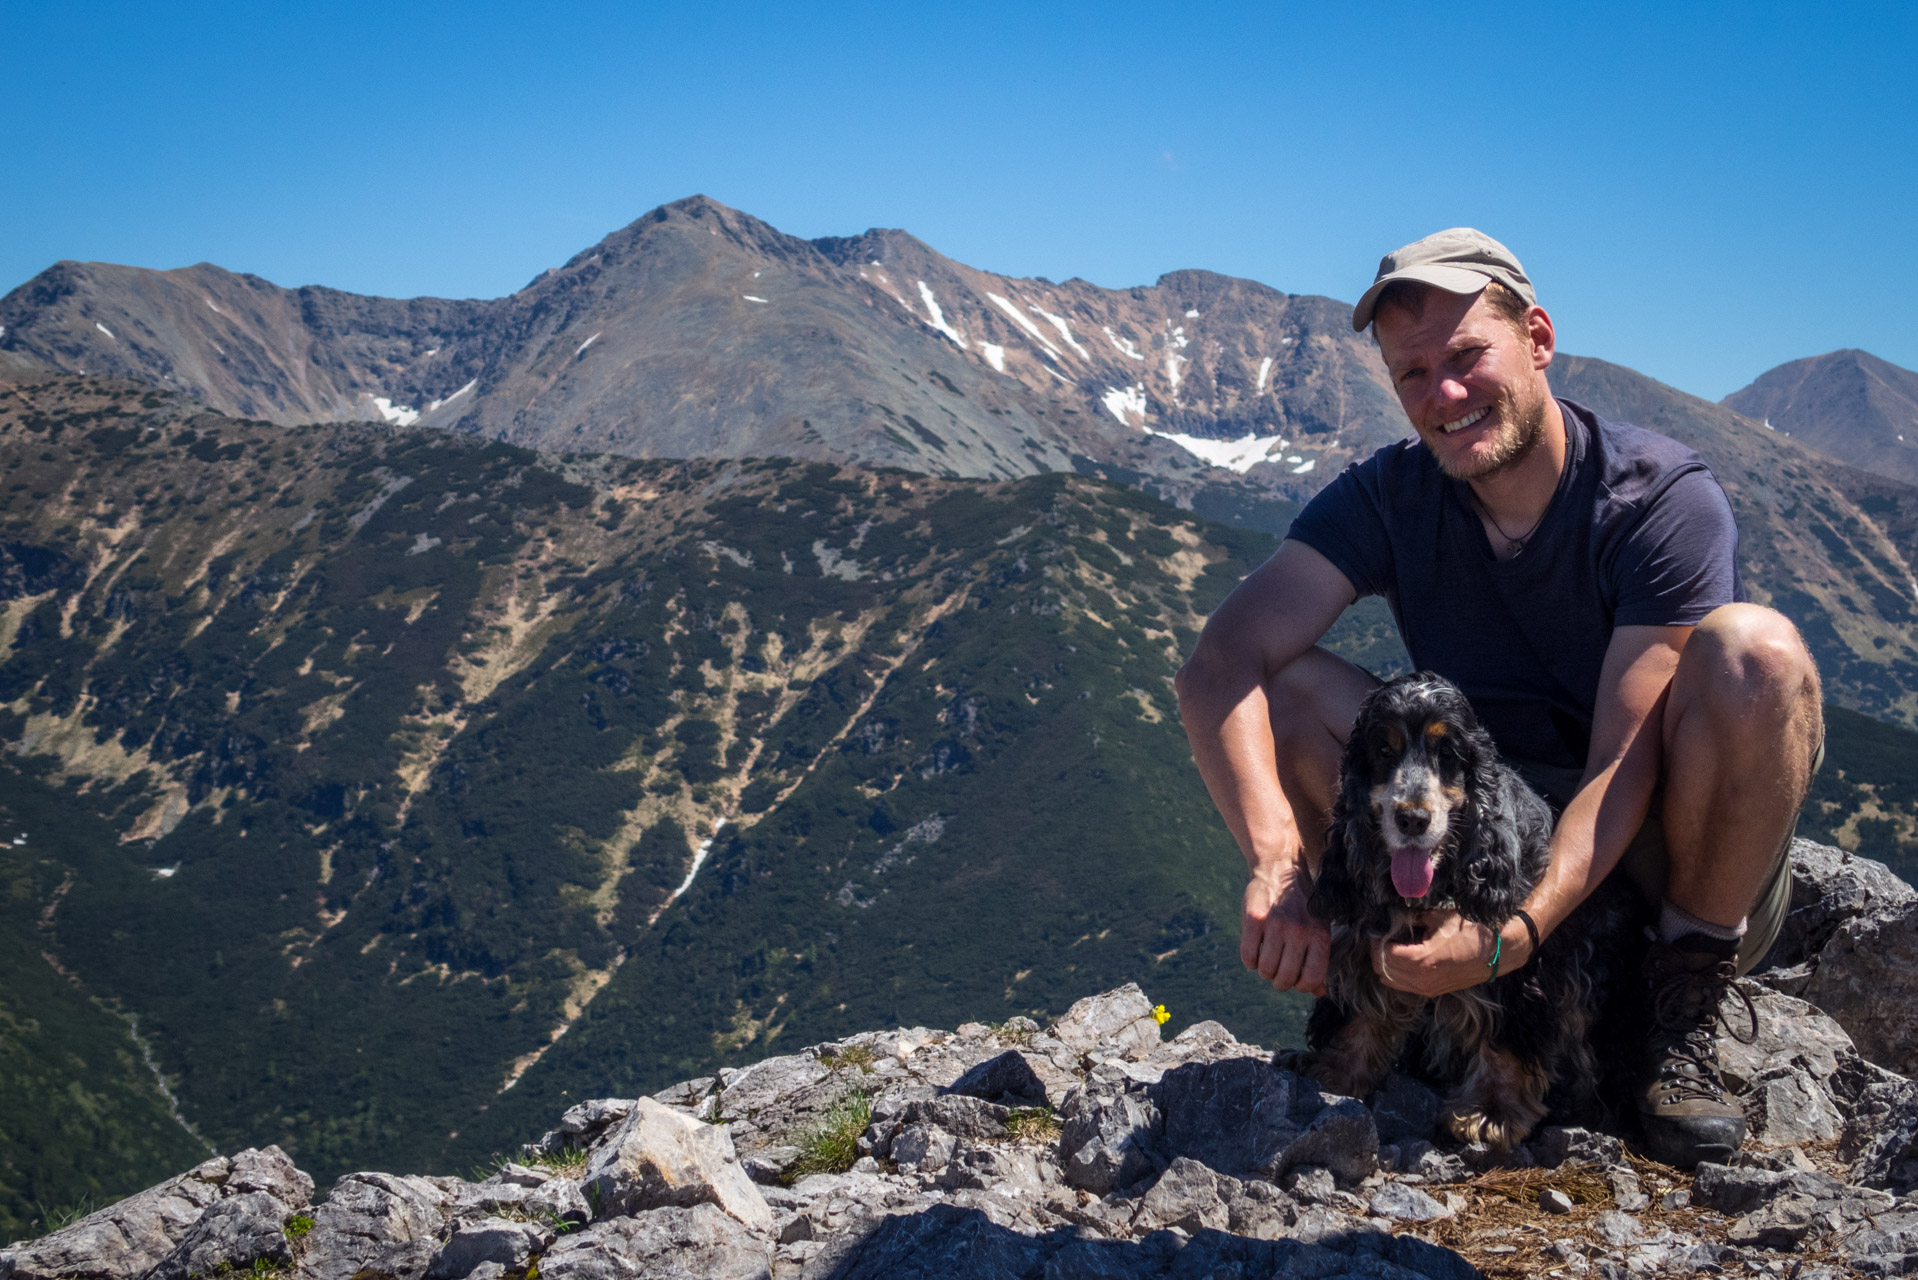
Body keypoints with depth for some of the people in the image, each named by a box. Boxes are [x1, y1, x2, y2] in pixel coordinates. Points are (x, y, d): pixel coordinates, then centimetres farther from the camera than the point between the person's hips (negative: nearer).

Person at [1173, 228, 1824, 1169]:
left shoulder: (1664, 497, -18)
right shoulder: (1390, 496, -8)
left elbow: (1625, 764, -24)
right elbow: (1219, 667, -21)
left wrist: (1512, 936, -40)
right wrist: (1278, 869, -38)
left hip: (1661, 859, -2)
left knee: (1755, 650, -31)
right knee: (1285, 685, -17)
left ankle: (1686, 1010, -16)